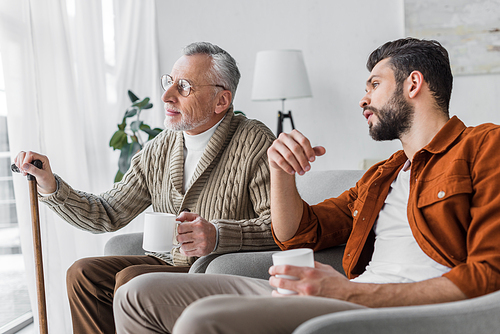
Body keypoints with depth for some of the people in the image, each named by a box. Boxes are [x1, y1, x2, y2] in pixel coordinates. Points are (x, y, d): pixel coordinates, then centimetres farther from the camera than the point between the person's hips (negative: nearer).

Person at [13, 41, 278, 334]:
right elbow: (108, 216, 9)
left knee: (131, 279, -25)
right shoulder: (160, 149, 7)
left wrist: (218, 235, -34)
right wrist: (51, 186, -4)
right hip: (168, 263, 7)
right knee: (84, 274, -6)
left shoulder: (255, 143, -13)